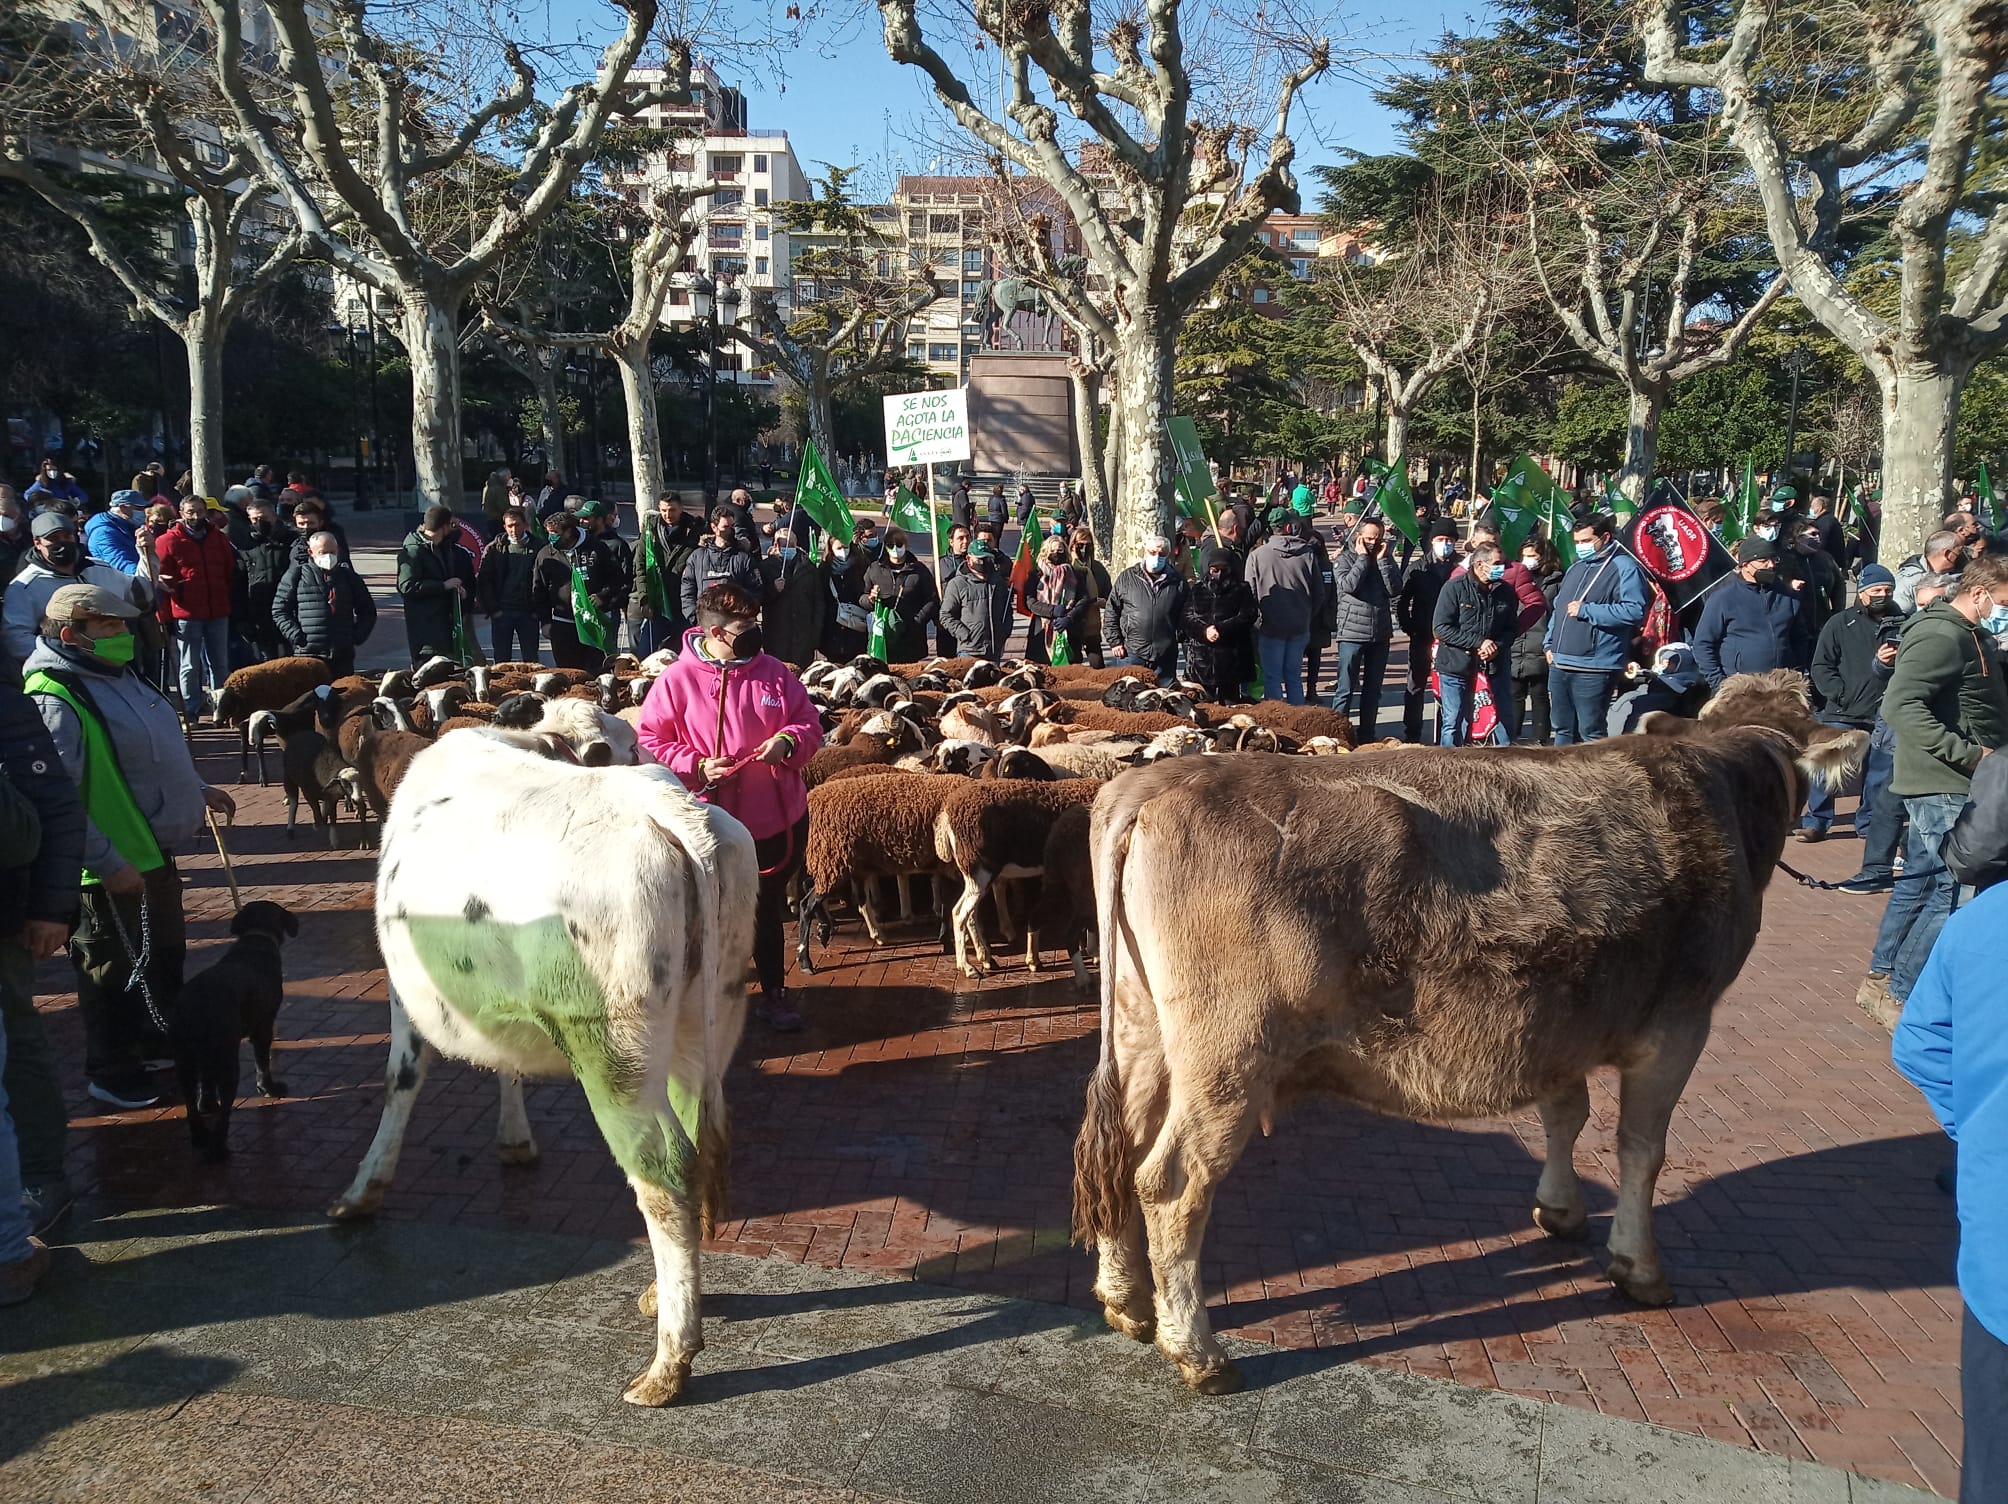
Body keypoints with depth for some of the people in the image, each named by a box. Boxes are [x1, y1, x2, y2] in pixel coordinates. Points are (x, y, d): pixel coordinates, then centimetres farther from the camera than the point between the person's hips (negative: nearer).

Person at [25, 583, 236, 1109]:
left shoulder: (120, 676, 8)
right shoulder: (55, 702, -23)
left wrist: (198, 789, 21)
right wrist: (109, 864, -26)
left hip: (155, 851, 10)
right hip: (118, 868, -10)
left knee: (165, 957, 22)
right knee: (118, 970, 5)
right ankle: (113, 1075, 20)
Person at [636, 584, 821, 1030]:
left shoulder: (773, 671, 1)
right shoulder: (676, 680, -9)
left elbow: (809, 723, 6)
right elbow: (650, 743, -5)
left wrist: (788, 741, -15)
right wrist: (697, 766, -18)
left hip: (777, 819, 3)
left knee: (768, 910, 16)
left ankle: (774, 994, 30)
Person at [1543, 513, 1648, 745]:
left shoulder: (1625, 569, -7)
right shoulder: (1576, 568, 20)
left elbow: (1635, 611, -19)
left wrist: (1586, 610, -16)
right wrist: (1549, 644, 14)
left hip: (1593, 668, -8)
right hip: (1559, 664, 8)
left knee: (1591, 734, -5)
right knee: (1562, 729, 15)